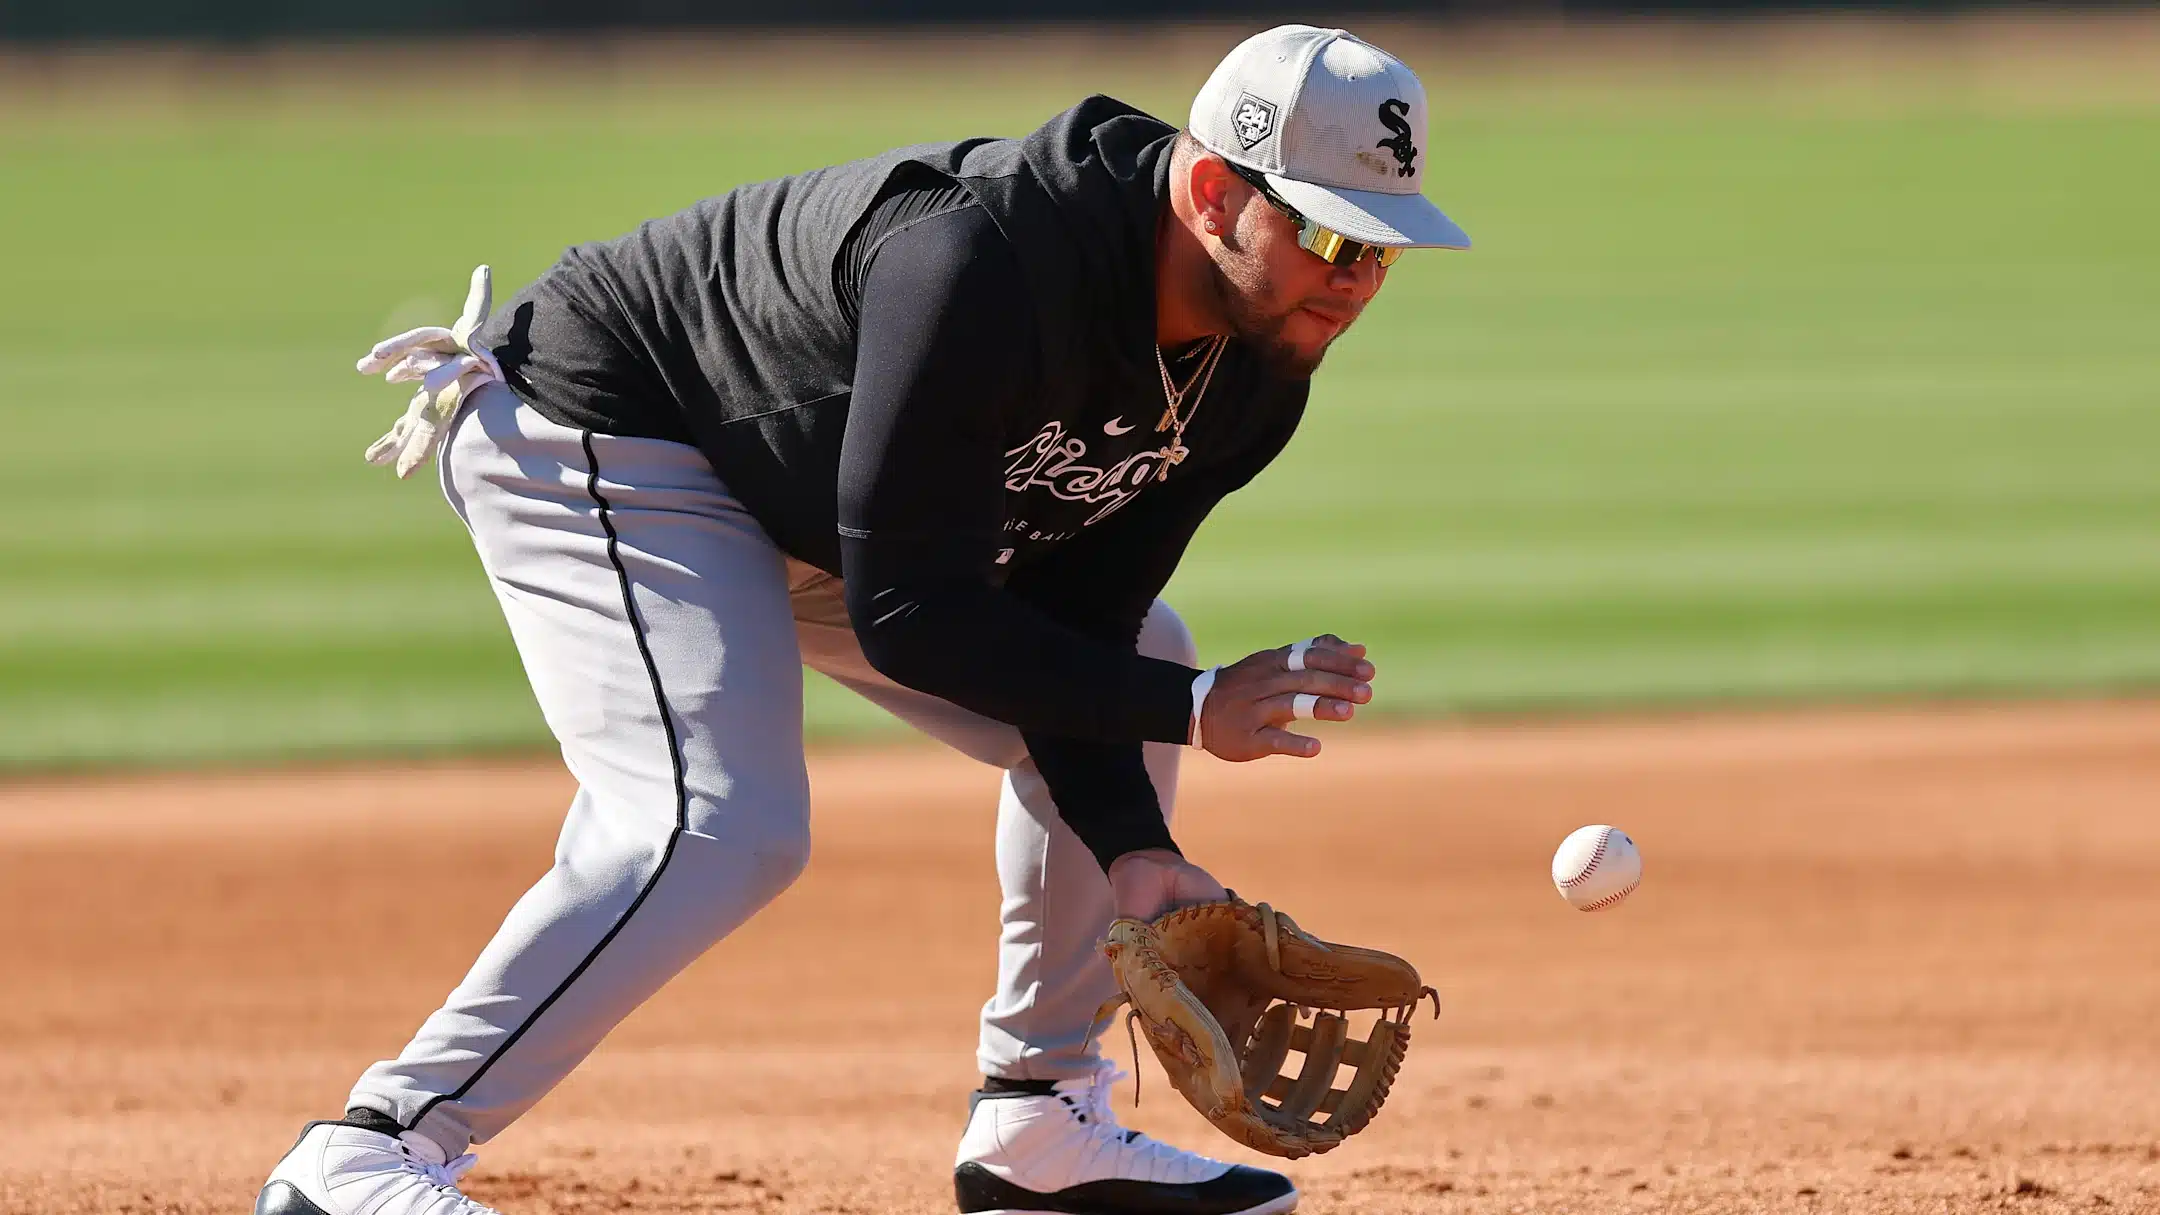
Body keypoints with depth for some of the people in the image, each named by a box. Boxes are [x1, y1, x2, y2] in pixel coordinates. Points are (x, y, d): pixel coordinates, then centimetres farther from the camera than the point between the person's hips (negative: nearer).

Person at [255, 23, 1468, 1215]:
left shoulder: (1256, 373, -10)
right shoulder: (983, 265, -37)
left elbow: (1072, 623, -3)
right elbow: (909, 620, -33)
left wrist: (1129, 847, -15)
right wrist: (1185, 711, -32)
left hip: (808, 497, 10)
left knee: (1140, 661, 12)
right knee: (720, 828, -30)